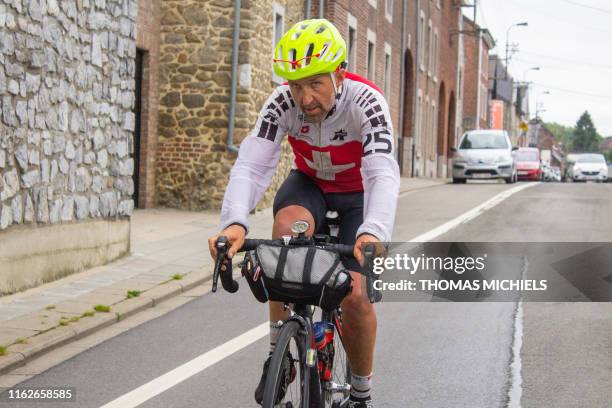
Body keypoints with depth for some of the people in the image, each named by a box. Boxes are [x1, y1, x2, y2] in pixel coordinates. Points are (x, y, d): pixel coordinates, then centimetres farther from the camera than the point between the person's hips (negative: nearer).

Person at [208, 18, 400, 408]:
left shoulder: (366, 102, -33)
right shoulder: (282, 103, -26)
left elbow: (383, 174, -45)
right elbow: (251, 166, -35)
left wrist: (373, 233, -64)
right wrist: (235, 223, -55)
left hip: (358, 194, -1)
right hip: (309, 185, 2)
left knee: (356, 296, -14)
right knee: (288, 225, -34)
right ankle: (279, 354, -22)